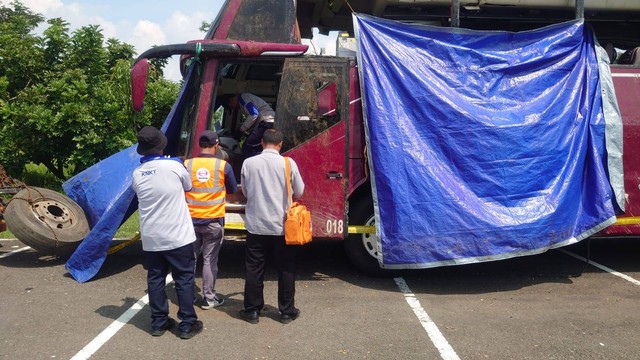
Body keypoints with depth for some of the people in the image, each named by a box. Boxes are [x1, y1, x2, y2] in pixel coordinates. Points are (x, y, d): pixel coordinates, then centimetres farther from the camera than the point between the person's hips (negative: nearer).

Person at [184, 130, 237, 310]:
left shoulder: (187, 164, -4)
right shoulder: (223, 166, -8)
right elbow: (232, 190, 6)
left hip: (191, 219, 2)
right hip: (213, 221, -2)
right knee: (210, 260, 6)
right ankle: (208, 298, 13)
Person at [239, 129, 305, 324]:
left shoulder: (248, 163, -5)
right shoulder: (288, 163, -8)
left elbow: (246, 192, 8)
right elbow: (299, 192, 2)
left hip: (256, 225, 1)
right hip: (282, 226, -1)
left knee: (254, 269, 11)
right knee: (286, 269, 11)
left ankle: (252, 310, 19)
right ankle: (287, 311, 19)